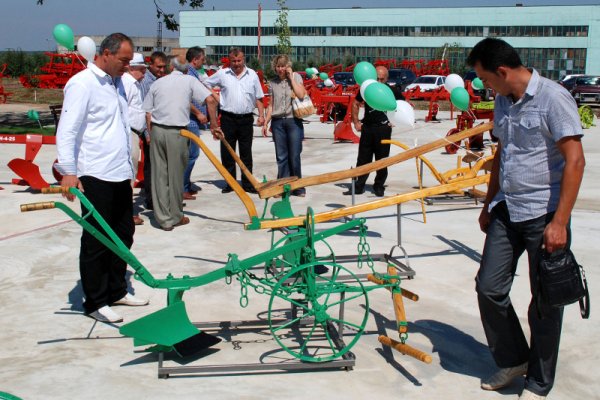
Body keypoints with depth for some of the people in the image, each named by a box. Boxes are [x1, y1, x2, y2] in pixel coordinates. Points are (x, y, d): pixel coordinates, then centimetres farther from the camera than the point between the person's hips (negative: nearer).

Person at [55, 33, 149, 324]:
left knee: (123, 236, 16)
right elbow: (67, 130, -17)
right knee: (96, 241, 1)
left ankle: (116, 291, 30)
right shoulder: (82, 84, -11)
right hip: (95, 177, -9)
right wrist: (68, 171, -24)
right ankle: (95, 302, 11)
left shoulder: (117, 83, 15)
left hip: (120, 175, 9)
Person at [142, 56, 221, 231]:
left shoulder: (157, 83, 12)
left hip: (157, 130, 3)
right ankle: (175, 217, 18)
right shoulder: (190, 81, 4)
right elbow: (210, 100, -8)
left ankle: (164, 218, 11)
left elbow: (148, 113, 7)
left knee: (159, 175, 7)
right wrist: (214, 125, -1)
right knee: (176, 175, 7)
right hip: (177, 132, -3)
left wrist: (152, 134, 14)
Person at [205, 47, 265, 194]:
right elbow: (205, 85, 15)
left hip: (246, 119, 0)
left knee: (246, 153, 6)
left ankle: (247, 183, 13)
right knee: (227, 153, 4)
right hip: (228, 118, 0)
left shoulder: (252, 75, 7)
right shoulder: (222, 74, 4)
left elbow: (258, 98, 9)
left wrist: (261, 115, 0)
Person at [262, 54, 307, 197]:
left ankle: (297, 188, 6)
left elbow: (301, 94, -11)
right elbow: (271, 105, 13)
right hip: (277, 122, 3)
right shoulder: (273, 83, 12)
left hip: (293, 121, -3)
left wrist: (291, 78, -6)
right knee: (281, 157, 3)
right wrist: (265, 122, 7)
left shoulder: (296, 77, 4)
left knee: (294, 156, -3)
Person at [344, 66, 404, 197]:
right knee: (363, 159, 7)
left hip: (383, 128, -2)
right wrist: (356, 122, 7)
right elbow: (355, 104, 14)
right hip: (367, 127, 2)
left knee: (382, 159, 4)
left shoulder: (393, 91, -3)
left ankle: (379, 187, 15)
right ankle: (358, 186, 14)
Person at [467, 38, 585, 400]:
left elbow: (575, 160, -18)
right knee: (489, 287, 7)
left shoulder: (553, 98, -14)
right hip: (507, 212, 7)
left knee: (545, 302, 5)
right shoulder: (503, 102, 10)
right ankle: (513, 360, 28)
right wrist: (489, 204, 22)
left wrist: (559, 221, -21)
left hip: (544, 216, -7)